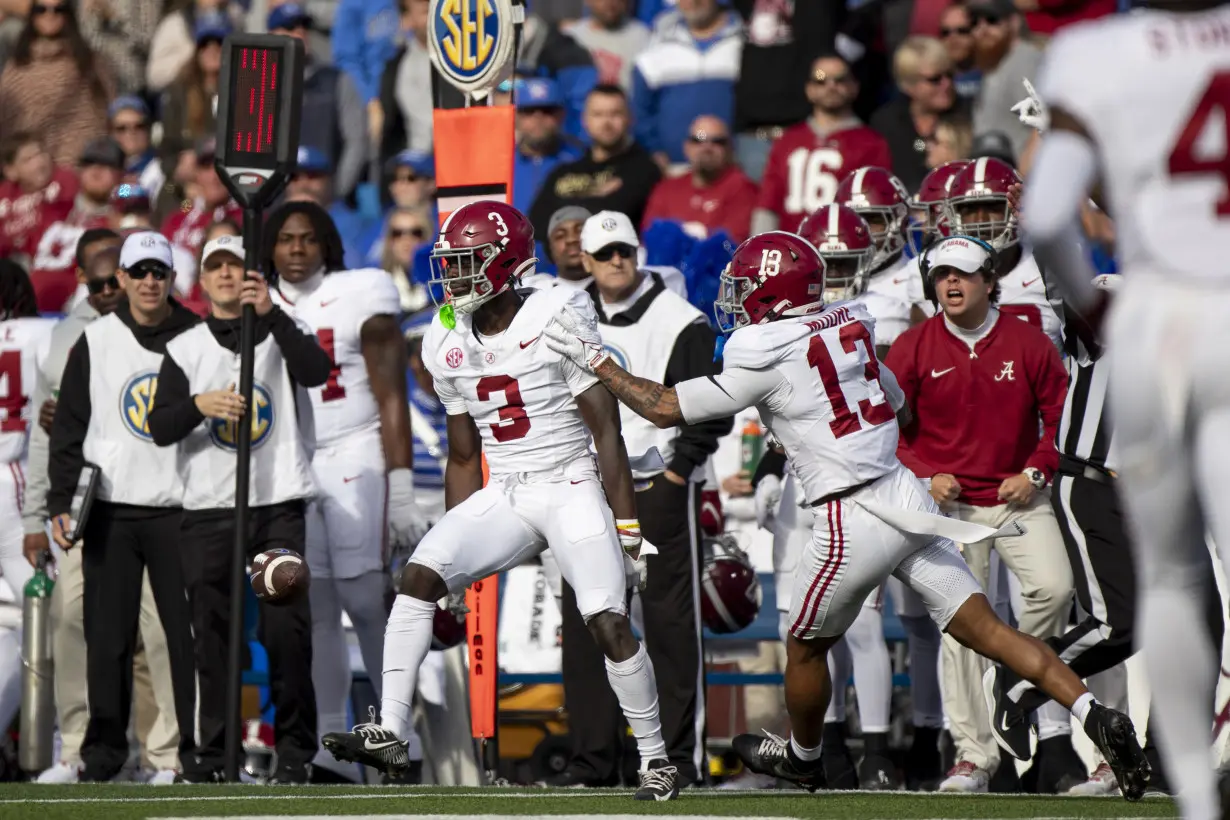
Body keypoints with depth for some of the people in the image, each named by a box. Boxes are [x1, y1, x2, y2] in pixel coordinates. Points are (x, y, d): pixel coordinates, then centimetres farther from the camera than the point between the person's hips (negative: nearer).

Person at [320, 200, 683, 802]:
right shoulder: (448, 345, 6)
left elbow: (606, 431, -11)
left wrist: (628, 531, -15)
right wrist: (456, 555, 14)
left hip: (571, 488, -5)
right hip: (503, 496, 6)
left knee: (608, 623, -16)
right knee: (419, 576, -14)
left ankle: (657, 758, 0)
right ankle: (390, 733, -17)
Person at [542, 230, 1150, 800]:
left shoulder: (765, 360, -10)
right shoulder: (848, 325, 9)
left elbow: (666, 408, -4)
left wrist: (594, 359, 5)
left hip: (855, 517, -6)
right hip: (906, 492, 6)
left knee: (805, 647, 18)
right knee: (983, 628, 2)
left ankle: (802, 757, 39)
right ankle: (1095, 717, -11)